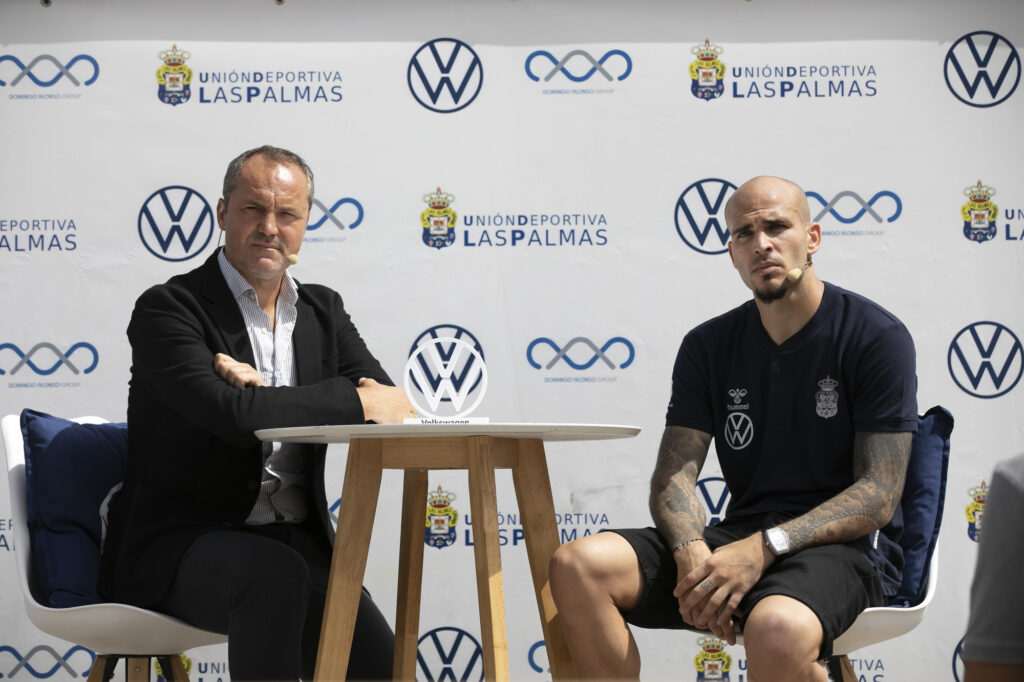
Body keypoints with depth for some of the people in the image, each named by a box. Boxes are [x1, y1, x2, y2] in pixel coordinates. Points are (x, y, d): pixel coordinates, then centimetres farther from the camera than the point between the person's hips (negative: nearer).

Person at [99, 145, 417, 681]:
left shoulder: (323, 311, 13)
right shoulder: (168, 309, -6)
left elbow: (389, 405, -2)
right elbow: (231, 414, -23)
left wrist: (265, 394, -15)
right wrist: (355, 400, -16)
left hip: (295, 544, 5)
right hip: (181, 541, -5)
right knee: (277, 575, -35)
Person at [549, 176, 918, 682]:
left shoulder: (877, 337, -4)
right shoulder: (708, 346, 11)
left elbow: (878, 495, -9)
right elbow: (674, 475, 4)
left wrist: (766, 547, -23)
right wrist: (692, 551, -19)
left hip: (842, 546, -5)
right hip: (741, 536, 5)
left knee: (778, 628, -41)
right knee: (577, 567, -19)